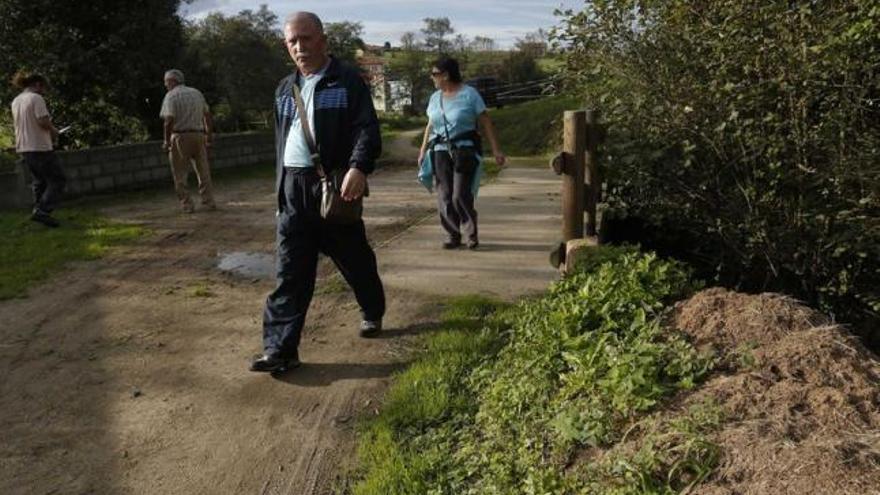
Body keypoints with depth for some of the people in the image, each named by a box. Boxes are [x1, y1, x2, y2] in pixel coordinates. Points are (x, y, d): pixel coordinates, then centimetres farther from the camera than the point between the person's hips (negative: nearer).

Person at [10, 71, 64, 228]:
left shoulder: (16, 101, 14)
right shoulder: (36, 98, -11)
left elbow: (16, 124, 20)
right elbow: (44, 122, -21)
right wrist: (54, 131, 0)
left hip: (23, 148, 8)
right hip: (40, 148, -8)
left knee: (40, 181, 20)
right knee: (58, 180, -1)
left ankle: (39, 211, 18)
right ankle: (42, 211, -12)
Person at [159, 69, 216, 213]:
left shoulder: (171, 96, -6)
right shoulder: (196, 93, 13)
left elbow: (169, 120, -16)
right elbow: (207, 115, 13)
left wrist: (167, 141, -10)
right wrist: (209, 136, 17)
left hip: (180, 137, -5)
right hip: (198, 135, 5)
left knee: (180, 174, 5)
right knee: (203, 171, 10)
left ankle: (187, 205, 4)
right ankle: (209, 202, 8)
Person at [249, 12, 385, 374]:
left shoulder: (348, 81, -1)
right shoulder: (284, 89, 18)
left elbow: (367, 129, -13)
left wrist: (358, 167, -31)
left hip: (334, 186, -4)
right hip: (293, 190, 5)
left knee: (355, 259, 11)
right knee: (290, 273, 0)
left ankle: (373, 313, 37)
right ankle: (281, 349, 1)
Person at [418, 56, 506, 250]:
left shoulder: (469, 94, -3)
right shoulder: (435, 97, 13)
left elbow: (486, 122, -3)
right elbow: (430, 126, 19)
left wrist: (496, 150, -7)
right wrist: (423, 151, 12)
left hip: (465, 150, -5)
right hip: (440, 152, 5)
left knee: (461, 196, -11)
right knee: (444, 196, -1)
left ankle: (472, 234, 7)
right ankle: (452, 235, 12)